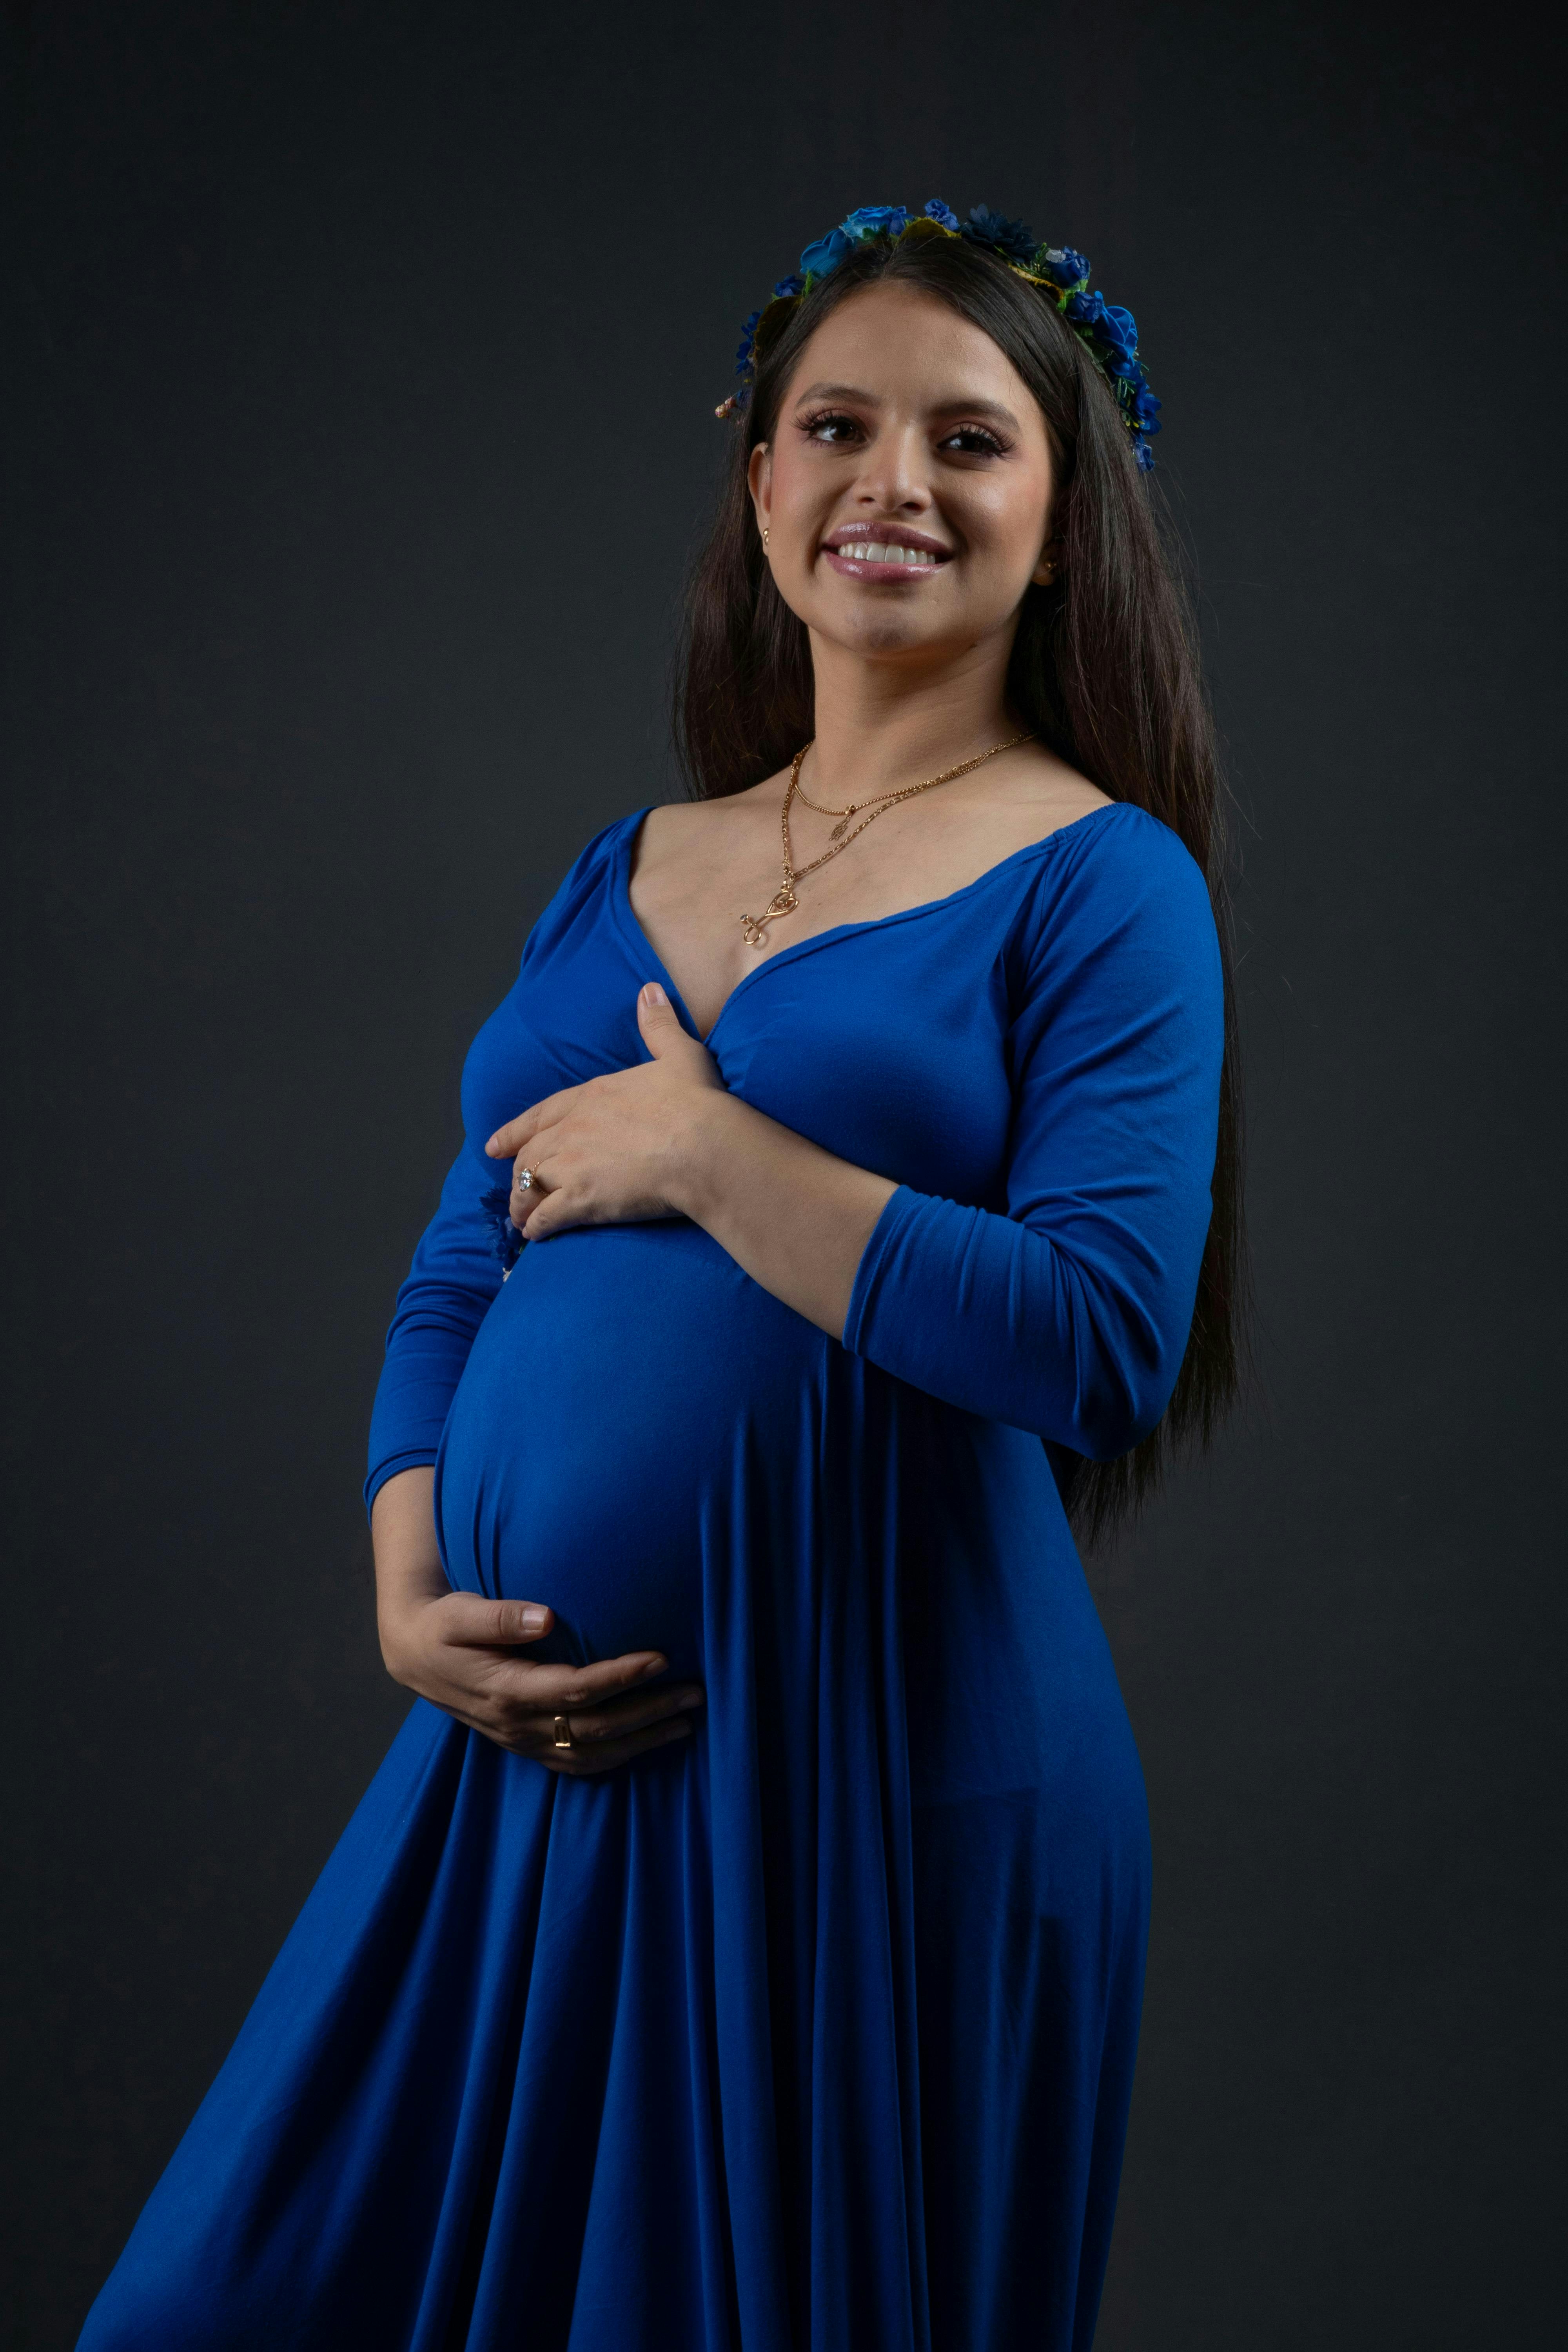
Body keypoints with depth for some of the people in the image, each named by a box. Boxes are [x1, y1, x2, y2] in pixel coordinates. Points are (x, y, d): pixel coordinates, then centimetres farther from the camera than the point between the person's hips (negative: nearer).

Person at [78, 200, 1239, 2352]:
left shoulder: (1100, 882, -4)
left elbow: (1106, 1344, -17)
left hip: (882, 1771, -5)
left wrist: (705, 1153, -14)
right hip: (538, 1751, 6)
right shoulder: (625, 877, 13)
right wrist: (410, 1602, -1)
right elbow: (460, 1278, 15)